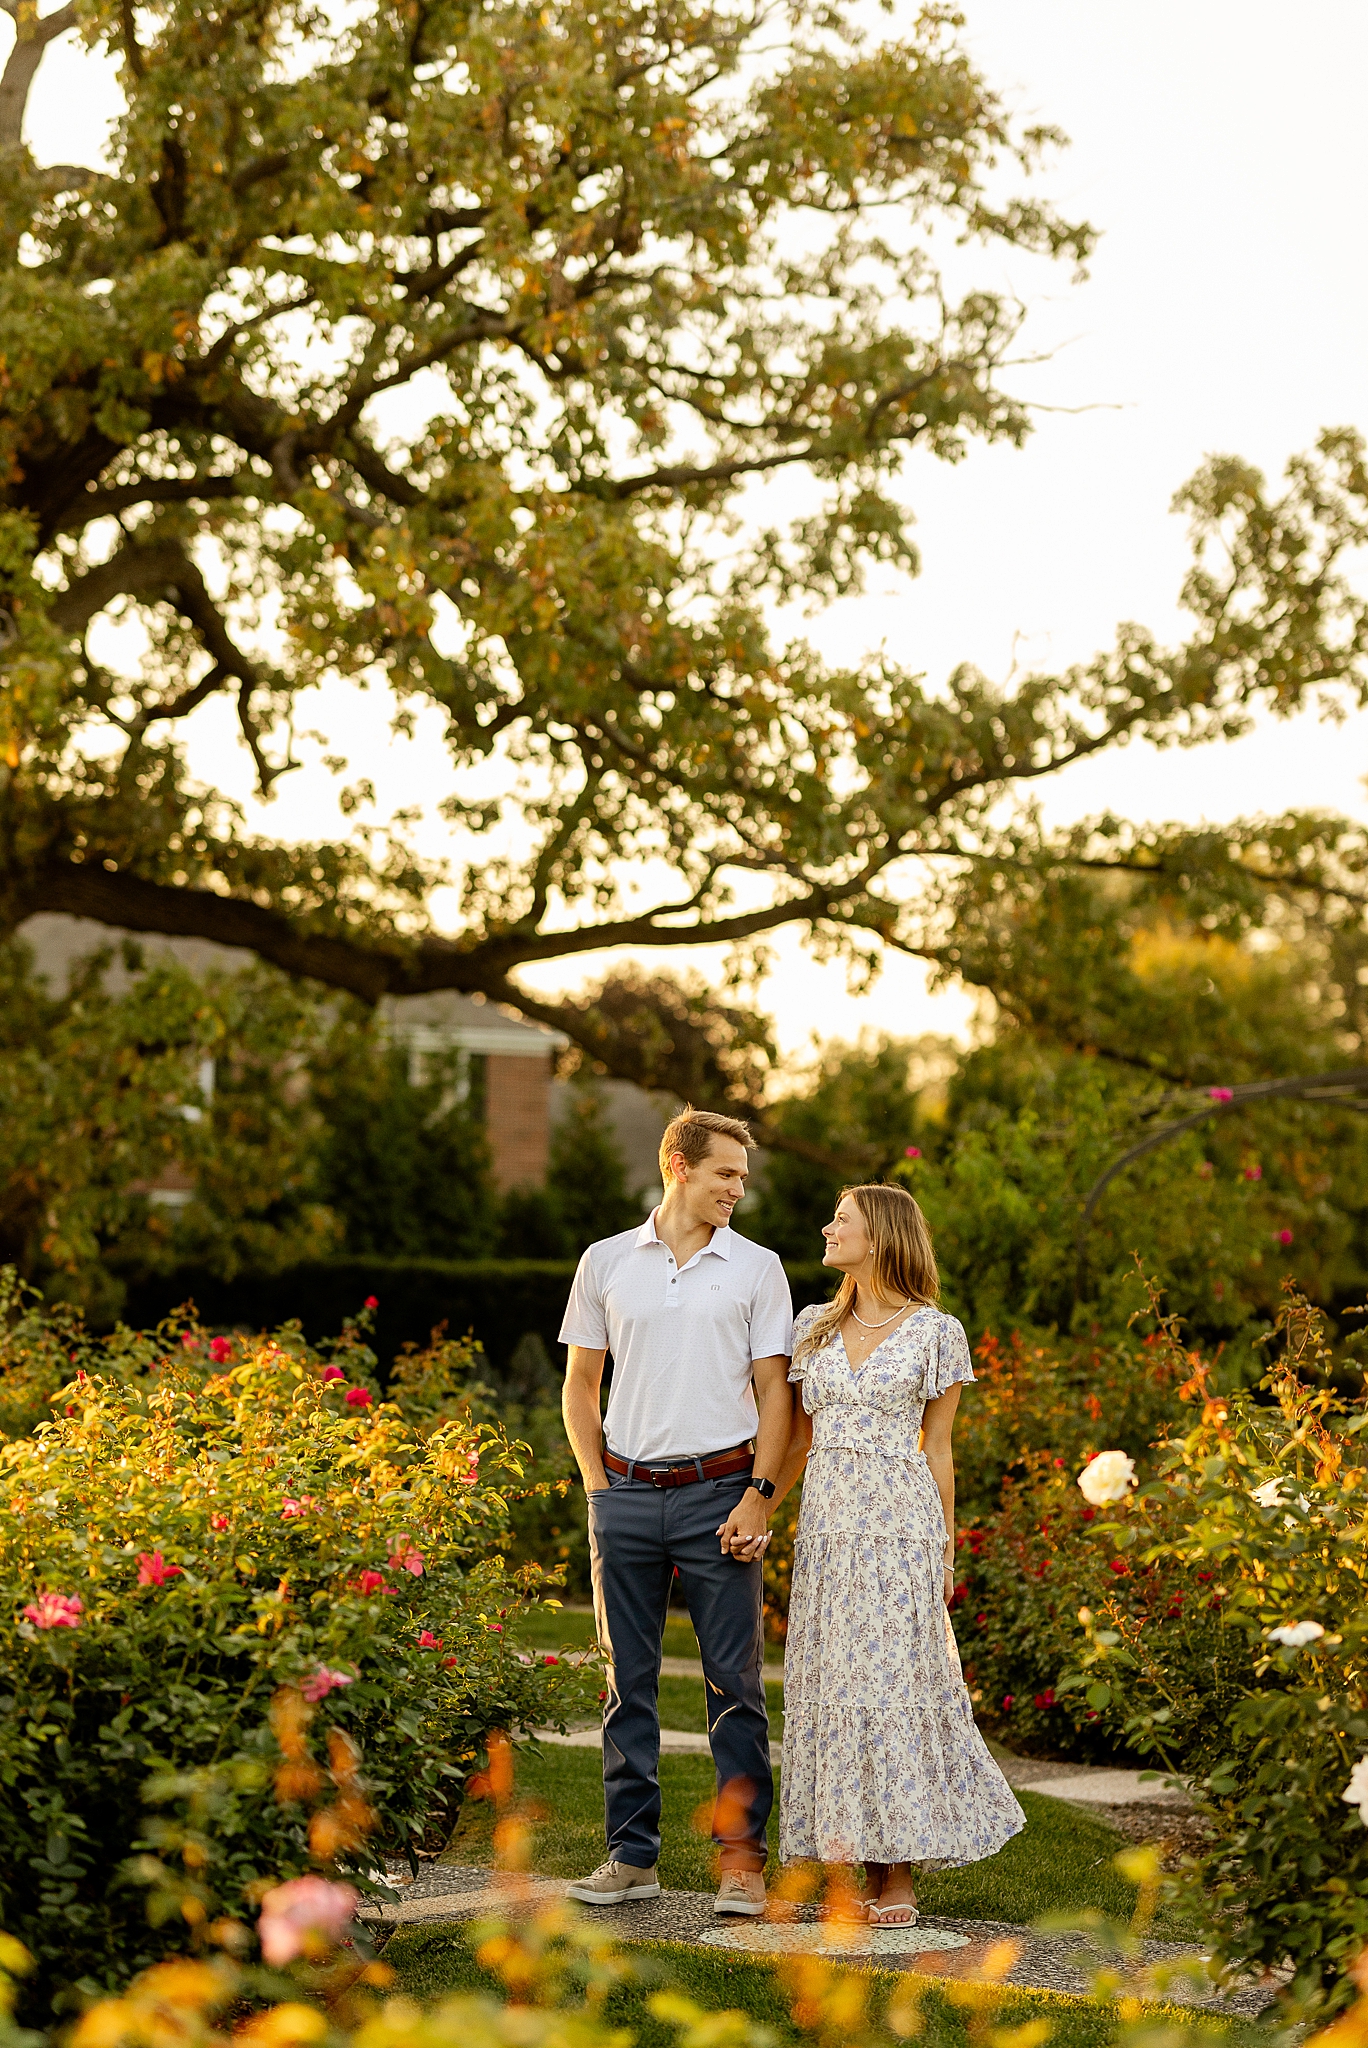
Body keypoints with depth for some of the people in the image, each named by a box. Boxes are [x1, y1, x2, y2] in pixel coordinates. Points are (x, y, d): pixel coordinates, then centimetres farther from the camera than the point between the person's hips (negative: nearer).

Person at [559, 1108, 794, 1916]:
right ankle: (633, 1856, 14)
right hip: (627, 1493, 2)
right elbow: (580, 1382, 13)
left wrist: (759, 1494, -7)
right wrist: (600, 1485, 3)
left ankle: (743, 1857, 3)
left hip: (719, 1491, -1)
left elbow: (774, 1390, 3)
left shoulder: (757, 1268, 5)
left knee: (735, 1680, -2)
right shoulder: (607, 1262, 8)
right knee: (629, 1680, 6)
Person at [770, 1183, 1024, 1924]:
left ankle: (896, 1875, 1)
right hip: (825, 1523, 4)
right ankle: (844, 1870, 6)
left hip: (899, 1525, -4)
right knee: (829, 1686, 2)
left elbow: (936, 1447, 3)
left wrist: (945, 1551, 2)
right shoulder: (815, 1327, 13)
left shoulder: (935, 1332, 1)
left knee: (893, 1685, -5)